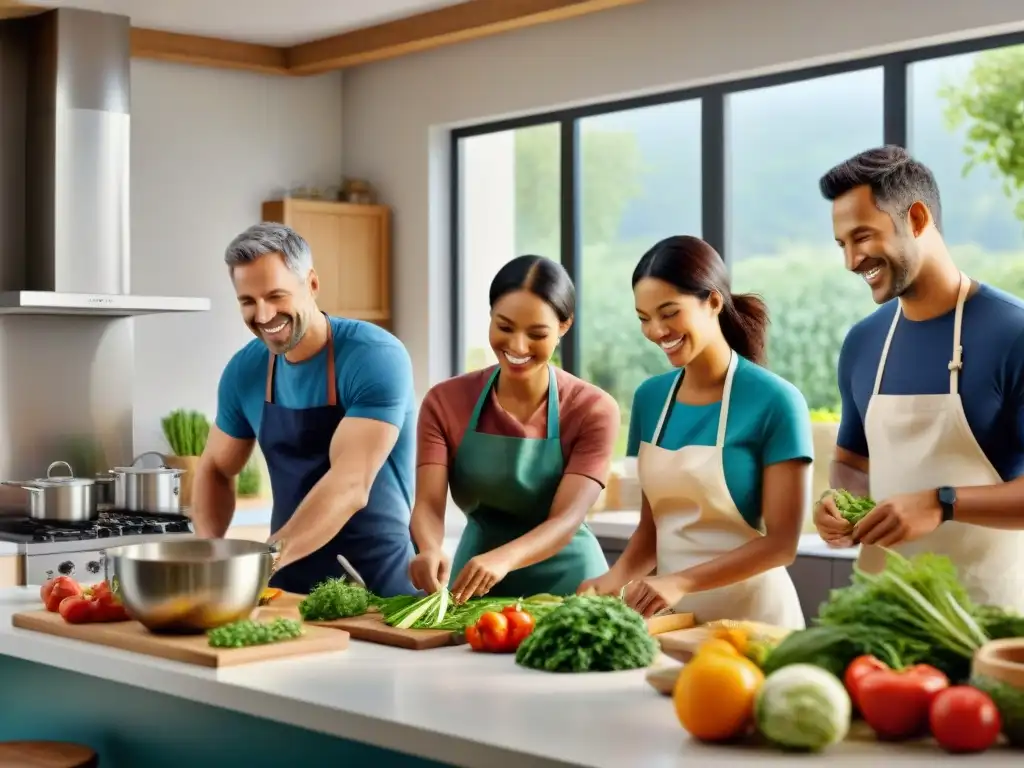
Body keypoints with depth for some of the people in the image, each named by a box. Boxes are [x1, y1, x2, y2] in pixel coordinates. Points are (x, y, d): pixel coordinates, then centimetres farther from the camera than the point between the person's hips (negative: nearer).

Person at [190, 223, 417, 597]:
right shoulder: (245, 370, 1)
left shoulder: (375, 357, -15)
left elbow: (350, 486, -24)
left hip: (377, 585, -4)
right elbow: (215, 470, 14)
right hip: (288, 582, 4)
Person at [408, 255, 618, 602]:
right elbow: (428, 504, -11)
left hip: (565, 584, -2)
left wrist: (502, 559, -37)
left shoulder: (593, 410, -9)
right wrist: (430, 550, -33)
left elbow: (567, 518, -19)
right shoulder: (445, 401, -2)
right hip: (476, 588, 2)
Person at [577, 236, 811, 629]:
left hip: (750, 613, -4)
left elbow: (781, 542, -15)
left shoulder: (775, 402, -14)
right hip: (671, 612, 5)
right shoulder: (650, 398, 3)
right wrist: (618, 575, -9)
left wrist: (681, 581, -24)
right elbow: (652, 524, 9)